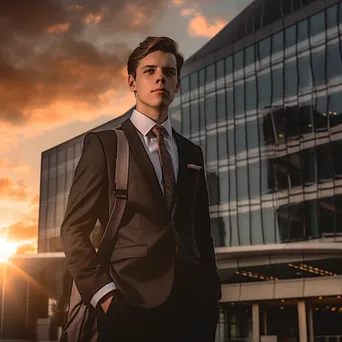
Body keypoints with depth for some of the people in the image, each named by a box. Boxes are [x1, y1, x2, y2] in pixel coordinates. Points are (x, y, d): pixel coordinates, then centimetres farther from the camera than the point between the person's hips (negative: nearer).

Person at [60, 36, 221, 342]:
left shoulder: (192, 153, 16)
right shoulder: (103, 144, 2)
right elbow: (75, 228, -3)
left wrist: (212, 290, 8)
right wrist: (101, 292, -13)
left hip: (194, 302, 4)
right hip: (132, 303, -4)